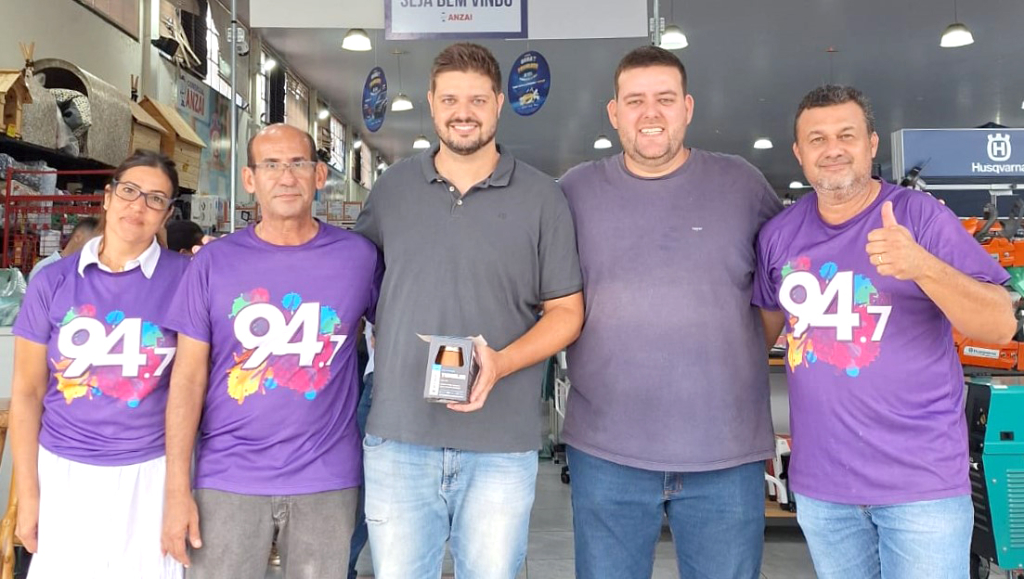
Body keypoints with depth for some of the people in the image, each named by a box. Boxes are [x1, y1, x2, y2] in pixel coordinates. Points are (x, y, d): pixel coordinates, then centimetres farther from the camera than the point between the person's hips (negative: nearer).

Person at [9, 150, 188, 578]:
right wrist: (28, 493, 3)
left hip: (150, 473, -1)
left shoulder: (184, 278, -5)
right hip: (65, 472, 2)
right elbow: (28, 392, 3)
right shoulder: (53, 282, -1)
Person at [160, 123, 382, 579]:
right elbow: (188, 376, -1)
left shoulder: (358, 256, -1)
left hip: (327, 481, 0)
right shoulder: (214, 261, -1)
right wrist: (177, 490, -5)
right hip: (227, 480, 0)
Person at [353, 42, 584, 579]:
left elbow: (566, 310, 2)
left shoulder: (541, 197, 1)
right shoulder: (392, 187, 8)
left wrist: (501, 363, -14)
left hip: (502, 447, -1)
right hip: (397, 439, 2)